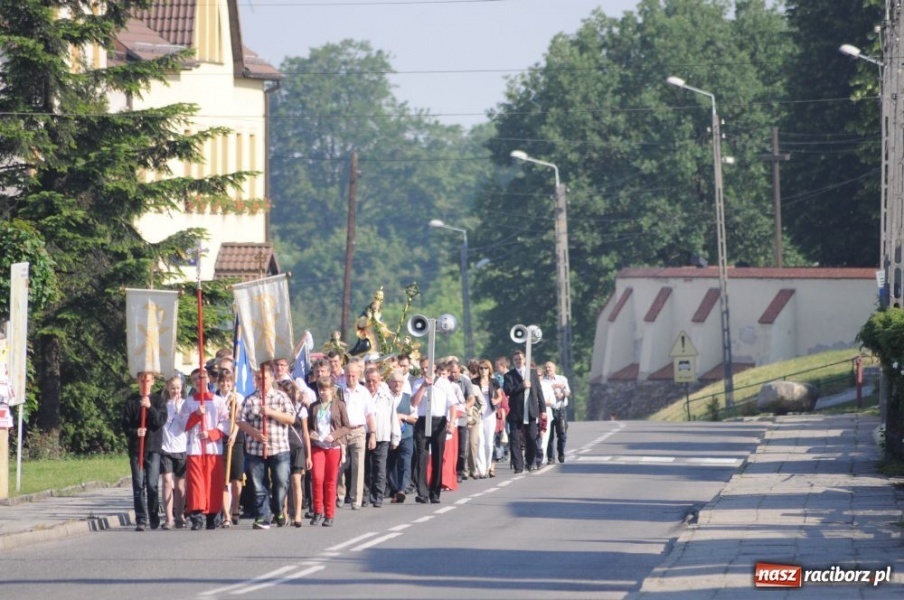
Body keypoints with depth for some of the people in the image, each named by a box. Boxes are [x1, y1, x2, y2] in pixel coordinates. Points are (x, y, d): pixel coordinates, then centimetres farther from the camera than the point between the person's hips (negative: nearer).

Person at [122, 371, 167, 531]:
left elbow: (161, 421, -4)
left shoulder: (158, 401, 8)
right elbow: (125, 424, 6)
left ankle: (154, 518, 7)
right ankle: (141, 520, -1)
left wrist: (150, 407, -17)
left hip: (153, 448, -1)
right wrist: (135, 432, -14)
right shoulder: (131, 401, 9)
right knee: (138, 485, -2)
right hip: (136, 447, 1)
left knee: (152, 485, -6)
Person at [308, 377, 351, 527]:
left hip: (333, 447, -1)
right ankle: (318, 512, -4)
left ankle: (329, 515, 10)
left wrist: (334, 435, -12)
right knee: (317, 478, -14)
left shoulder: (339, 405, 3)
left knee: (330, 481, 2)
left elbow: (346, 427, 3)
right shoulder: (314, 406, 10)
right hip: (317, 446, 1)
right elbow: (308, 425, 16)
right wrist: (310, 433, -6)